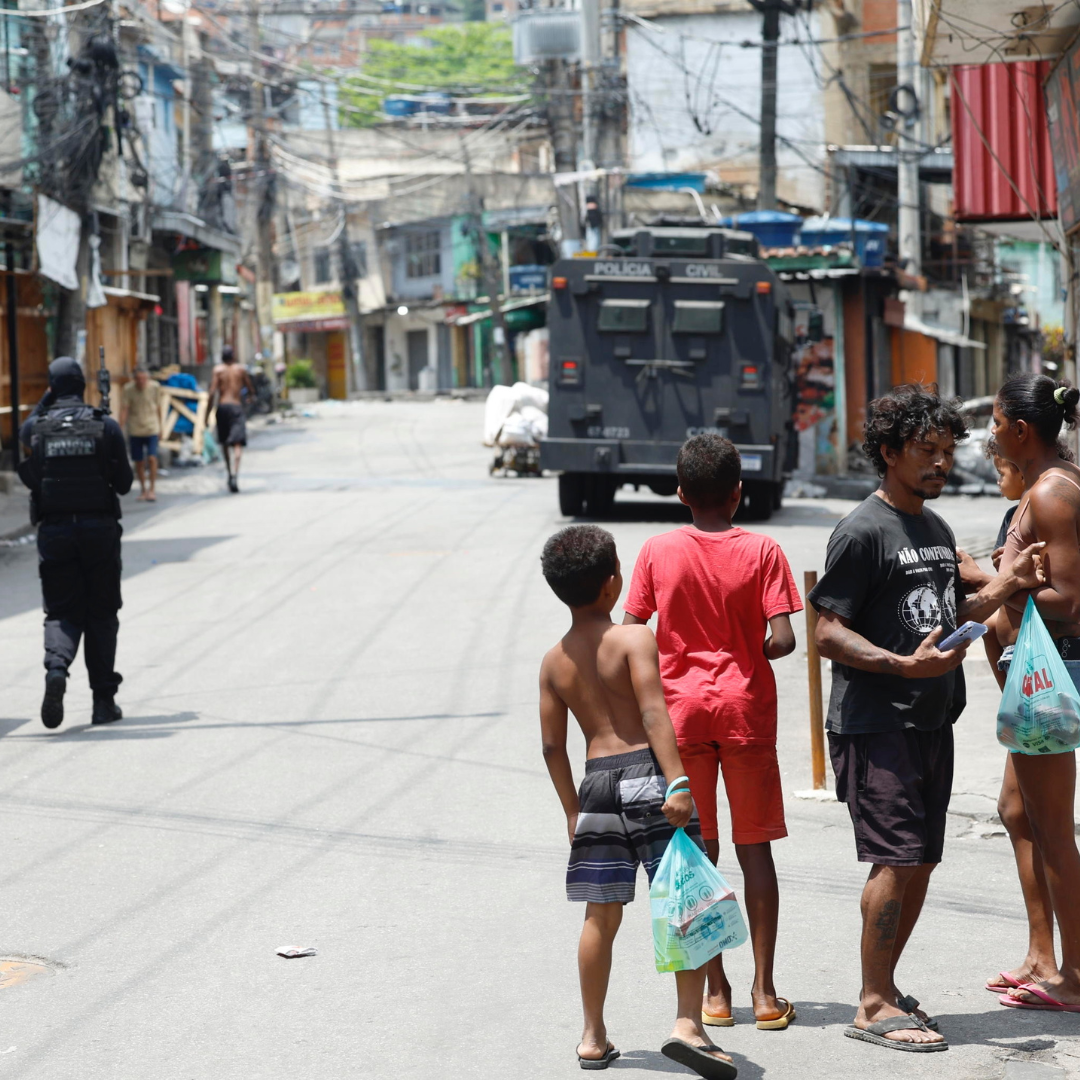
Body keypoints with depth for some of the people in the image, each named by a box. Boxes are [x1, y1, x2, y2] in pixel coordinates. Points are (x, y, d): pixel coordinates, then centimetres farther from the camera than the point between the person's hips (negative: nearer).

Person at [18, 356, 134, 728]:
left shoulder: (34, 427, -3)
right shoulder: (105, 426, -5)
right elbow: (124, 483, -2)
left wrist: (44, 403, 16)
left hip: (54, 530, 1)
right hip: (99, 529, -1)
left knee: (62, 612, 8)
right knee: (101, 614, 10)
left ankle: (56, 667, -23)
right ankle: (104, 701, 10)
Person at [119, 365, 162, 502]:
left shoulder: (155, 387, -3)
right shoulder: (128, 389, -7)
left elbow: (158, 407, 8)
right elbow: (124, 409, -7)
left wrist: (160, 426, 16)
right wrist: (121, 428, -15)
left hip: (151, 428, 0)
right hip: (135, 429, 0)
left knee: (152, 458, -12)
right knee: (139, 461, 5)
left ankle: (153, 489, -2)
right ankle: (143, 488, 23)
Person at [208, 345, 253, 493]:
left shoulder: (218, 370, 4)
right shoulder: (241, 369, 7)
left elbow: (212, 393, -5)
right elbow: (251, 389, 12)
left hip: (222, 407, 1)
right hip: (237, 407, -1)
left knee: (224, 444, 18)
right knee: (237, 444, -11)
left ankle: (229, 474, 24)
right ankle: (235, 474, -29)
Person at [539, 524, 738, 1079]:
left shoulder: (554, 661, 10)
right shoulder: (635, 639, -5)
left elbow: (553, 747, 12)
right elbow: (653, 714, -17)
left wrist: (572, 809, 22)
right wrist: (677, 782, -22)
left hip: (597, 784, 5)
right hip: (646, 775, -5)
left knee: (601, 915, 12)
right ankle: (688, 1022, -13)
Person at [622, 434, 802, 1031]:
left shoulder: (658, 552, -3)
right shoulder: (761, 552, -6)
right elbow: (782, 639, -12)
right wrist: (748, 653, 8)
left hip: (681, 708, 1)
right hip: (745, 709, -1)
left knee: (697, 852, 8)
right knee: (755, 850, 6)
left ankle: (714, 992, 10)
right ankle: (764, 992, 6)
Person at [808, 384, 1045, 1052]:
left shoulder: (939, 531, 16)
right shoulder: (864, 531, -11)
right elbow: (829, 634, -15)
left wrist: (1004, 587, 9)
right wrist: (904, 665, -25)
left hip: (933, 720, 8)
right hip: (876, 724, -8)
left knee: (922, 862, 9)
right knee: (897, 859, -10)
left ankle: (884, 987, 20)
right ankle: (874, 1007, -3)